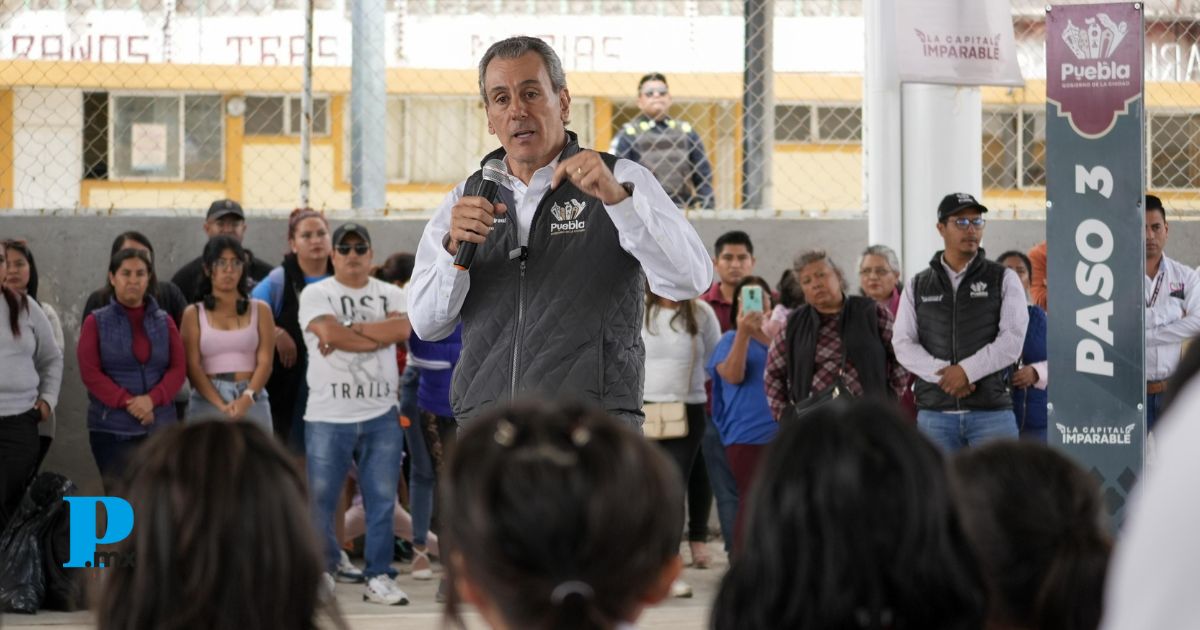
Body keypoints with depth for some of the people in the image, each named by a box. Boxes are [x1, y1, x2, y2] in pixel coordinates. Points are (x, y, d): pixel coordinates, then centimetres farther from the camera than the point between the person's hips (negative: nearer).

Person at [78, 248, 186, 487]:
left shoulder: (164, 322, 11)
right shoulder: (96, 322, 4)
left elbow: (178, 368, 4)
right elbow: (90, 372, -4)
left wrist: (152, 399, -14)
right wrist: (128, 402, -14)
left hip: (160, 426, 2)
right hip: (111, 428, -2)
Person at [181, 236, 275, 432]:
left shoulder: (260, 310, 12)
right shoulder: (194, 314, 9)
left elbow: (265, 361, 2)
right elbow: (193, 366, -1)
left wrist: (247, 398, -17)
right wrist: (221, 405, -17)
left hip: (252, 402, 1)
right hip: (207, 401, -1)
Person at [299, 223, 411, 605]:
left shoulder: (391, 294, 12)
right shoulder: (316, 294, 2)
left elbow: (402, 329, -9)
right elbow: (330, 333, -16)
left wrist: (351, 328, -10)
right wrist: (381, 336, -7)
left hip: (382, 415, 2)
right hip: (328, 416, -2)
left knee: (382, 499, 3)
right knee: (321, 498, 0)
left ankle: (378, 577, 11)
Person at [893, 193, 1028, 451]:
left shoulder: (1003, 279, 8)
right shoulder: (917, 286, 13)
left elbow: (1013, 340, -4)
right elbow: (903, 343, 3)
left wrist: (966, 370, -15)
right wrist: (942, 375, -13)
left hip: (991, 410, -2)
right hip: (934, 411, 2)